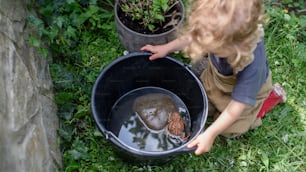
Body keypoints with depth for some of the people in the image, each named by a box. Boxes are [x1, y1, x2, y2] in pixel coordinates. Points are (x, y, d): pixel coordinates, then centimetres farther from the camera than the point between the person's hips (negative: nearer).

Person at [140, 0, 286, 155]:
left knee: (229, 130, 11)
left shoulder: (253, 65, -48)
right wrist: (167, 48, -12)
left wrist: (210, 134, -35)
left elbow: (238, 104, -37)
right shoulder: (218, 35, -37)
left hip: (248, 87, -4)